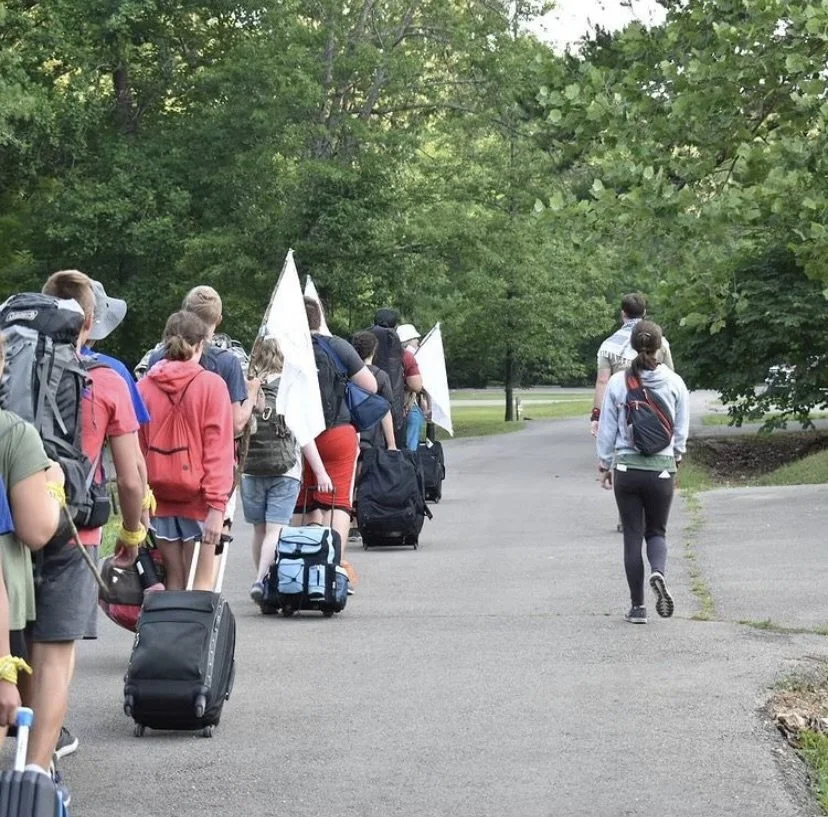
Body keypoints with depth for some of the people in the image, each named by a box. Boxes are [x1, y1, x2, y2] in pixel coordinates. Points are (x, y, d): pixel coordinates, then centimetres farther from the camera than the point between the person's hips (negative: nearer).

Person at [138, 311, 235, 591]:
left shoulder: (144, 386, 2)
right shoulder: (211, 385, -7)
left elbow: (137, 447, 5)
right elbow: (218, 449, -11)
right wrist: (216, 504, -11)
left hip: (159, 495, 4)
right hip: (197, 498, -4)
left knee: (174, 582, 11)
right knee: (201, 584, -1)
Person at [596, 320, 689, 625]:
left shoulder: (618, 382, -5)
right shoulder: (674, 383, -4)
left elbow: (607, 429, 1)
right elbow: (681, 430, 4)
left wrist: (605, 464, 12)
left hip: (626, 468, 0)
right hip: (662, 469, 0)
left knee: (632, 535, 8)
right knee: (656, 531, 16)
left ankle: (638, 606, 9)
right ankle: (658, 572, -16)